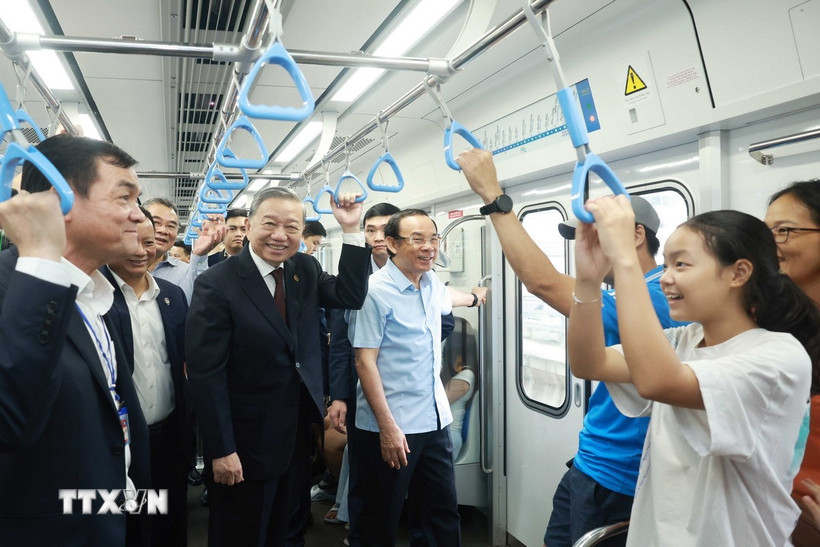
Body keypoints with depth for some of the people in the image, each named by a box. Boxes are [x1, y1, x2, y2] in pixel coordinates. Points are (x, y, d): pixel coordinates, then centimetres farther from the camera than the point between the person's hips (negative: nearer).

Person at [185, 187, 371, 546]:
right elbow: (206, 375, -19)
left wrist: (351, 230, -11)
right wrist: (222, 451, -19)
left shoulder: (305, 269, 2)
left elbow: (350, 296, -4)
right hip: (246, 445, -5)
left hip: (299, 434, 6)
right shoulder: (216, 285, -17)